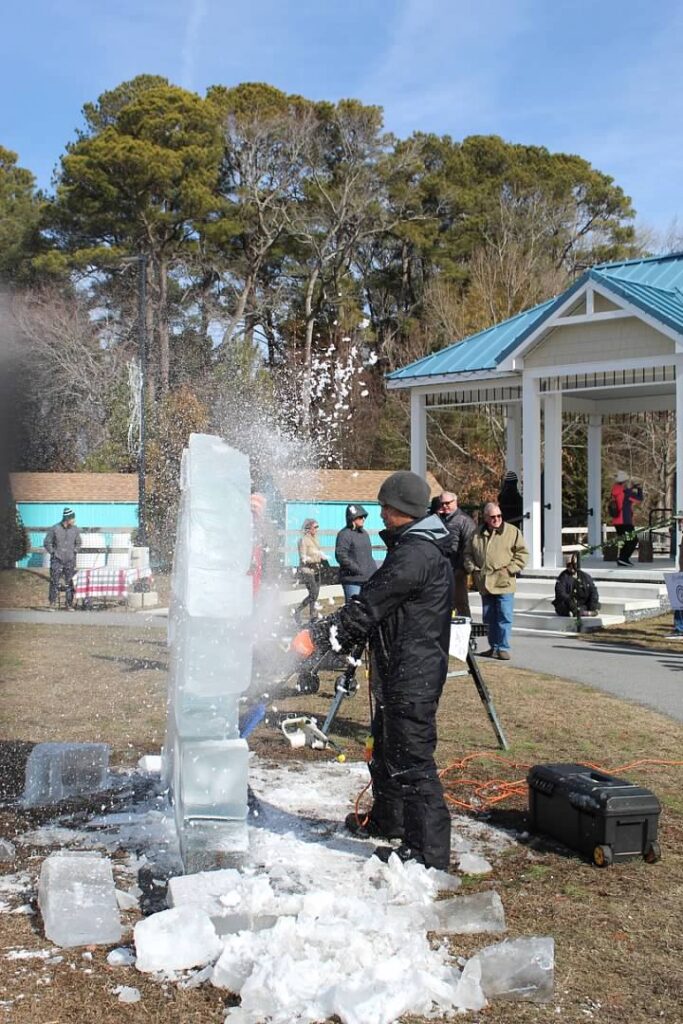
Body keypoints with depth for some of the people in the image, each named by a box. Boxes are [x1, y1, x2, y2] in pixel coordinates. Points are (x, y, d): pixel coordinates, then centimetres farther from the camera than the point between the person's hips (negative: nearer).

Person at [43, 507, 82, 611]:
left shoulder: (75, 530, 3)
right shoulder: (54, 529, -7)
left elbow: (78, 543, 18)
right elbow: (47, 543, 1)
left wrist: (74, 552, 6)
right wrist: (53, 553, -3)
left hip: (70, 561, 3)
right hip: (57, 560, -3)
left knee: (69, 583, 4)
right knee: (54, 582, -4)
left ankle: (69, 605, 9)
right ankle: (52, 604, 4)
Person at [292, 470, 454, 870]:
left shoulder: (415, 555, -22)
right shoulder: (420, 547, 13)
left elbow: (367, 608, -22)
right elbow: (377, 606, 16)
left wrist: (317, 636, -17)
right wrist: (344, 640, 12)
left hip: (412, 676, -11)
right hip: (402, 672, 11)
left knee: (411, 761, -5)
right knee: (386, 746, 24)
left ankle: (430, 849, 2)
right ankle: (387, 818, 41)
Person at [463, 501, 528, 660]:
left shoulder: (512, 532, 0)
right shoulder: (477, 534, 11)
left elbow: (522, 553, -1)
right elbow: (468, 554, 20)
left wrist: (510, 569, -9)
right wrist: (472, 568, 4)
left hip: (504, 583, -4)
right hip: (484, 583, 4)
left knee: (504, 616, -7)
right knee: (489, 618, 10)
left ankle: (503, 648, 0)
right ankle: (494, 647, 20)